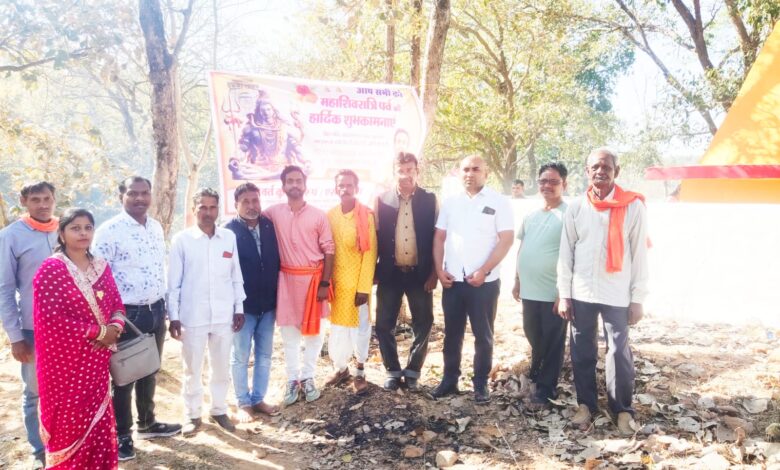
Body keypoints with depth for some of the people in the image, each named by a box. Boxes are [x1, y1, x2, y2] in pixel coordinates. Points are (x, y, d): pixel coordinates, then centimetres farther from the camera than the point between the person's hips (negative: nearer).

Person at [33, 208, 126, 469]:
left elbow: (116, 303, 11)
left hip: (96, 358, 5)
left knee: (98, 418, 10)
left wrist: (115, 327, -11)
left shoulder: (101, 266, 8)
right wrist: (99, 332, -16)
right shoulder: (50, 269, -10)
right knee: (70, 421, 3)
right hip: (65, 359, -5)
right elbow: (51, 317, -18)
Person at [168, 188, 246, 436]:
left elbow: (236, 276, 7)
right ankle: (193, 415, 26)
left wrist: (239, 308, 6)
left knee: (221, 367, 13)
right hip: (192, 316, -2)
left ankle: (219, 410, 30)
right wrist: (173, 316, -5)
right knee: (193, 369, 10)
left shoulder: (229, 237, 3)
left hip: (224, 315, 2)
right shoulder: (181, 239, -5)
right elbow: (174, 281, -3)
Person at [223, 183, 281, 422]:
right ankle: (244, 403, 22)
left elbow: (276, 261, 6)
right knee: (240, 357, 8)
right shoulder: (228, 231, -10)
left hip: (268, 304, 4)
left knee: (264, 355, 13)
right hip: (243, 305, -4)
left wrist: (276, 297, 4)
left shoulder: (269, 226, 1)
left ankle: (258, 399, 27)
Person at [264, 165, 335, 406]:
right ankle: (293, 380, 18)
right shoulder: (273, 213, 0)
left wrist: (325, 283, -7)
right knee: (288, 331, 7)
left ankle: (308, 378, 22)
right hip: (286, 278, 1)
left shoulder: (318, 215, -3)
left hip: (312, 278, 0)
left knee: (313, 330, 8)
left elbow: (328, 250, -2)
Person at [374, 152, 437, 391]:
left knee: (423, 325, 7)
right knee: (384, 325, 5)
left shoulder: (430, 200, -1)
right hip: (390, 273, 0)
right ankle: (393, 371, 23)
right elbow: (375, 237, 1)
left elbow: (436, 239, 0)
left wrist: (434, 273, -4)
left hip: (420, 274, 0)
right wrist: (373, 271, -2)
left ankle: (412, 371, 25)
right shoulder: (382, 200, 0)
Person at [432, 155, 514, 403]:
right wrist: (439, 270, -2)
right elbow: (439, 238, 9)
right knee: (452, 333, 12)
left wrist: (483, 271, -15)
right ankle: (450, 379, 25)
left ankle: (481, 383, 20)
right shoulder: (450, 203, 7)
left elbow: (506, 240, -9)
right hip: (452, 280, 4)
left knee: (483, 335, 8)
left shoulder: (499, 202, -4)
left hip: (484, 281, -3)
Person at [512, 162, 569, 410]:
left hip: (554, 293, -6)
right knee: (534, 337, 20)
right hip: (529, 290, 6)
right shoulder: (531, 215, 10)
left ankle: (545, 389, 16)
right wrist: (517, 281, 15)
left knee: (552, 343, 5)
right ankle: (537, 372, 42)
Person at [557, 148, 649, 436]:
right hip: (581, 293, 3)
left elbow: (639, 254, -2)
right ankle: (586, 403, 26)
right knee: (581, 352, 10)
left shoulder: (633, 206, -3)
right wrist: (564, 294, 2)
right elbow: (566, 252, 5)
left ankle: (623, 409, 19)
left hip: (617, 294, -2)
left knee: (619, 352, 2)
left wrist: (637, 298, -3)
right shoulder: (576, 207, 3)